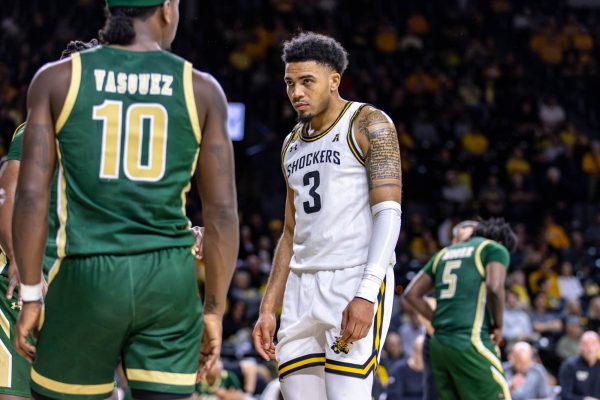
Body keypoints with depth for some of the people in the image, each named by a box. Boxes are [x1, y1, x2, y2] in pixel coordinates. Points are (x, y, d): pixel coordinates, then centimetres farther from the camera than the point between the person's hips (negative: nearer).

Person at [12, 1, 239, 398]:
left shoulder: (57, 79, 2)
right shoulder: (201, 89, 3)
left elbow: (31, 194, -3)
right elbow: (222, 212, 1)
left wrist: (31, 296, 2)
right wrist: (214, 309, 8)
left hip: (87, 276, 0)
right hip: (170, 279, 1)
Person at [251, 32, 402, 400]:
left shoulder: (369, 124, -3)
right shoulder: (293, 143, 20)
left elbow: (389, 213, -12)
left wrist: (366, 295, -23)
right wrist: (268, 310, 15)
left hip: (356, 280, -7)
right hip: (303, 287, 7)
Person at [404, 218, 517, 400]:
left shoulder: (445, 253, 22)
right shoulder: (495, 249, 3)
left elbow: (412, 293, 19)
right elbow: (494, 287, -16)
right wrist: (497, 326, -2)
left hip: (438, 344, 7)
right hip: (470, 343, -7)